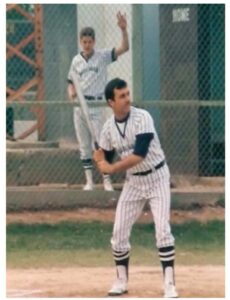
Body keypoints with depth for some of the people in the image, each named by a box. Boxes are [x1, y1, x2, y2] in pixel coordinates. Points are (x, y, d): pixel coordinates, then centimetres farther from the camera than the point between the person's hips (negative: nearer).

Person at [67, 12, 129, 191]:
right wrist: (71, 93, -9)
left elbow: (124, 48, -14)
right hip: (80, 106, 4)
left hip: (96, 106, -4)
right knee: (84, 146, 7)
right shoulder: (76, 61, 6)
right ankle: (89, 181, 14)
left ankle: (107, 180, 0)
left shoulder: (103, 56, -3)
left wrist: (124, 30, -29)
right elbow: (71, 83, 14)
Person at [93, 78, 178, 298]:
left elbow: (139, 155, -28)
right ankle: (121, 281, 21)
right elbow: (106, 162, 6)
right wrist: (99, 160, -17)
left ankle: (169, 284, -13)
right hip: (133, 181, 5)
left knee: (162, 230, -14)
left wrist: (112, 168, -21)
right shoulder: (108, 128, -3)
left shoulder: (142, 118, -20)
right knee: (119, 232, 4)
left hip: (157, 177, -5)